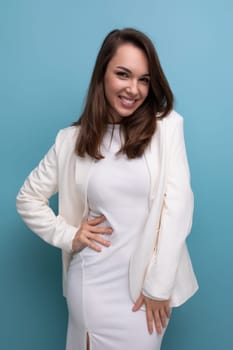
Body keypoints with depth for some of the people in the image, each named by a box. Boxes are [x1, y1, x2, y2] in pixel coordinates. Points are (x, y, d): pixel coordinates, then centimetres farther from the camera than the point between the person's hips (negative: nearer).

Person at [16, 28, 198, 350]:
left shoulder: (167, 126, -6)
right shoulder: (72, 140, -1)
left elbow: (177, 204, -11)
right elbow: (28, 198, 8)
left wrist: (158, 286, -12)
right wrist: (68, 235, -5)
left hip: (148, 282, 0)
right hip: (95, 283, 1)